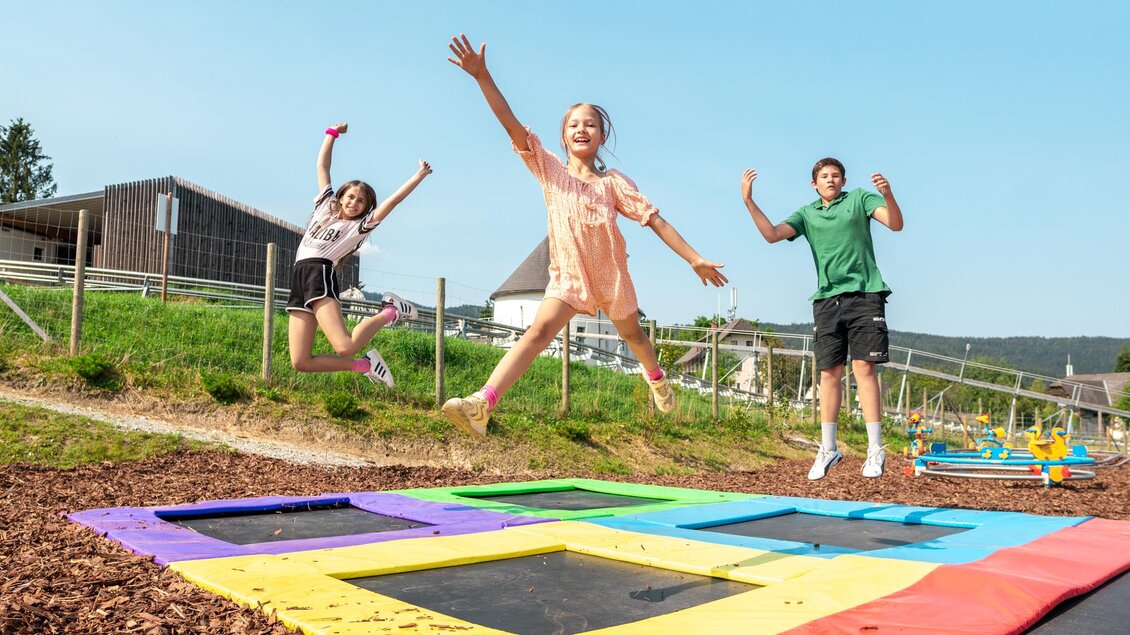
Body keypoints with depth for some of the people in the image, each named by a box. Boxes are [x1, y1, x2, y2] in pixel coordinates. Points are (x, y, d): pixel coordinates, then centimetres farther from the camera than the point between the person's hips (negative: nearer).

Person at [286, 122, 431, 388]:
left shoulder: (360, 225, 10)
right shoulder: (324, 206, 23)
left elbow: (392, 201, 3)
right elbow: (322, 166, 28)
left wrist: (419, 176, 2)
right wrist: (332, 133, 29)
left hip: (321, 275, -5)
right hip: (299, 278, 5)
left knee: (345, 347, -27)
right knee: (300, 362, -8)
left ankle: (390, 312, 0)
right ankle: (364, 365, 8)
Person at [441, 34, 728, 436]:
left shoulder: (613, 181, -5)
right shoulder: (550, 169, -4)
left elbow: (655, 220, -5)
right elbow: (512, 125, -15)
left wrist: (695, 259, -10)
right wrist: (482, 76, -26)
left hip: (611, 275, 1)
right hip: (567, 276, -1)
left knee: (631, 334, 21)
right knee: (538, 331, -21)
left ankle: (657, 379, 54)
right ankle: (481, 405, -33)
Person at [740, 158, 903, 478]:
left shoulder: (859, 198, 9)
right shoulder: (807, 214, 16)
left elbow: (896, 224, -2)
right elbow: (772, 234, 3)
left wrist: (888, 195, -21)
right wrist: (748, 201, -6)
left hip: (864, 294, -3)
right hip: (827, 299, 3)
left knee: (864, 368, -10)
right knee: (829, 373, 3)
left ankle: (875, 449, -5)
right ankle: (828, 449, 11)